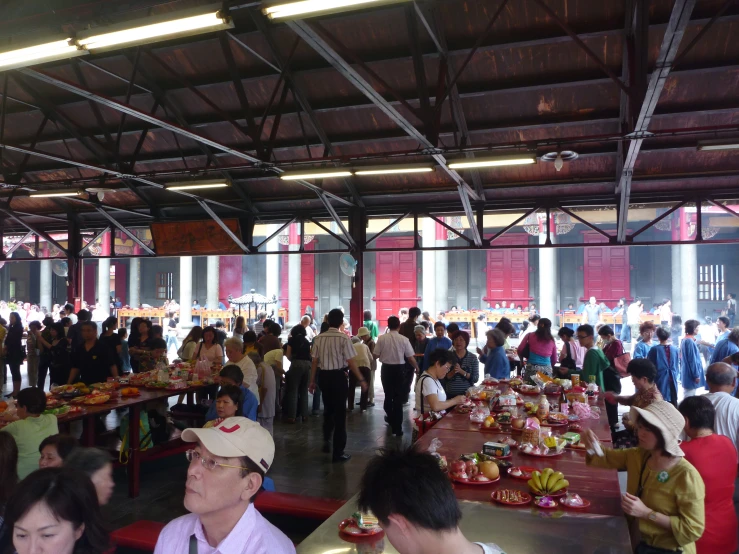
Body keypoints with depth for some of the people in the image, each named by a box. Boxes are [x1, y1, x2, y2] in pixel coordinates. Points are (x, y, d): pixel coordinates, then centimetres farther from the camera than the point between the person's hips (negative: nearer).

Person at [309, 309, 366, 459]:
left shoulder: (319, 338, -2)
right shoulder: (344, 338, -13)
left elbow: (314, 361, 2)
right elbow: (351, 362, -13)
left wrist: (312, 381, 12)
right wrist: (361, 380, -4)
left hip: (324, 376, 4)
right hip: (339, 376, -4)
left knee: (328, 409, 25)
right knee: (339, 412, 7)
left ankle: (326, 441, 29)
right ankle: (338, 452, 14)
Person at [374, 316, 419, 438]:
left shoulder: (381, 338, -8)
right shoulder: (404, 339, -10)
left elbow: (375, 355, -4)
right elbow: (410, 358, -8)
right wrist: (417, 367, 11)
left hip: (386, 368, 2)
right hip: (399, 369, -2)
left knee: (388, 395, 21)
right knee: (398, 398, 4)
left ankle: (390, 419, 43)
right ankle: (397, 427, 5)